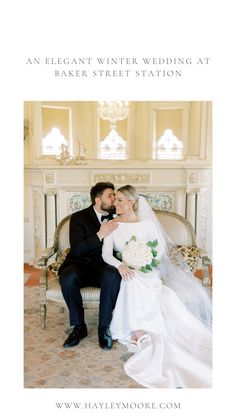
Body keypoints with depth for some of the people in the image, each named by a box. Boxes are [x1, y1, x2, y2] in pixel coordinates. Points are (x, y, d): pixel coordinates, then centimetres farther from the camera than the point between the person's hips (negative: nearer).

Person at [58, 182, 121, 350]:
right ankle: (79, 327, -12)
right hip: (81, 265, -1)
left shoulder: (116, 216, 8)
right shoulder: (79, 217, -3)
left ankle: (104, 327, -16)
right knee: (67, 278, -34)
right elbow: (76, 250, -15)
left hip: (105, 266, 2)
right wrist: (100, 234, -26)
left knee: (113, 276, -33)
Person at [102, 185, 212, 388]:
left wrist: (146, 262, -14)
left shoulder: (147, 224, 5)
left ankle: (137, 333, -29)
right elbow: (106, 253, -5)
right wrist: (120, 265, -24)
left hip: (148, 273, 0)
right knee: (133, 283, -33)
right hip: (127, 272, 0)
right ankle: (140, 332, -31)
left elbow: (160, 249, 3)